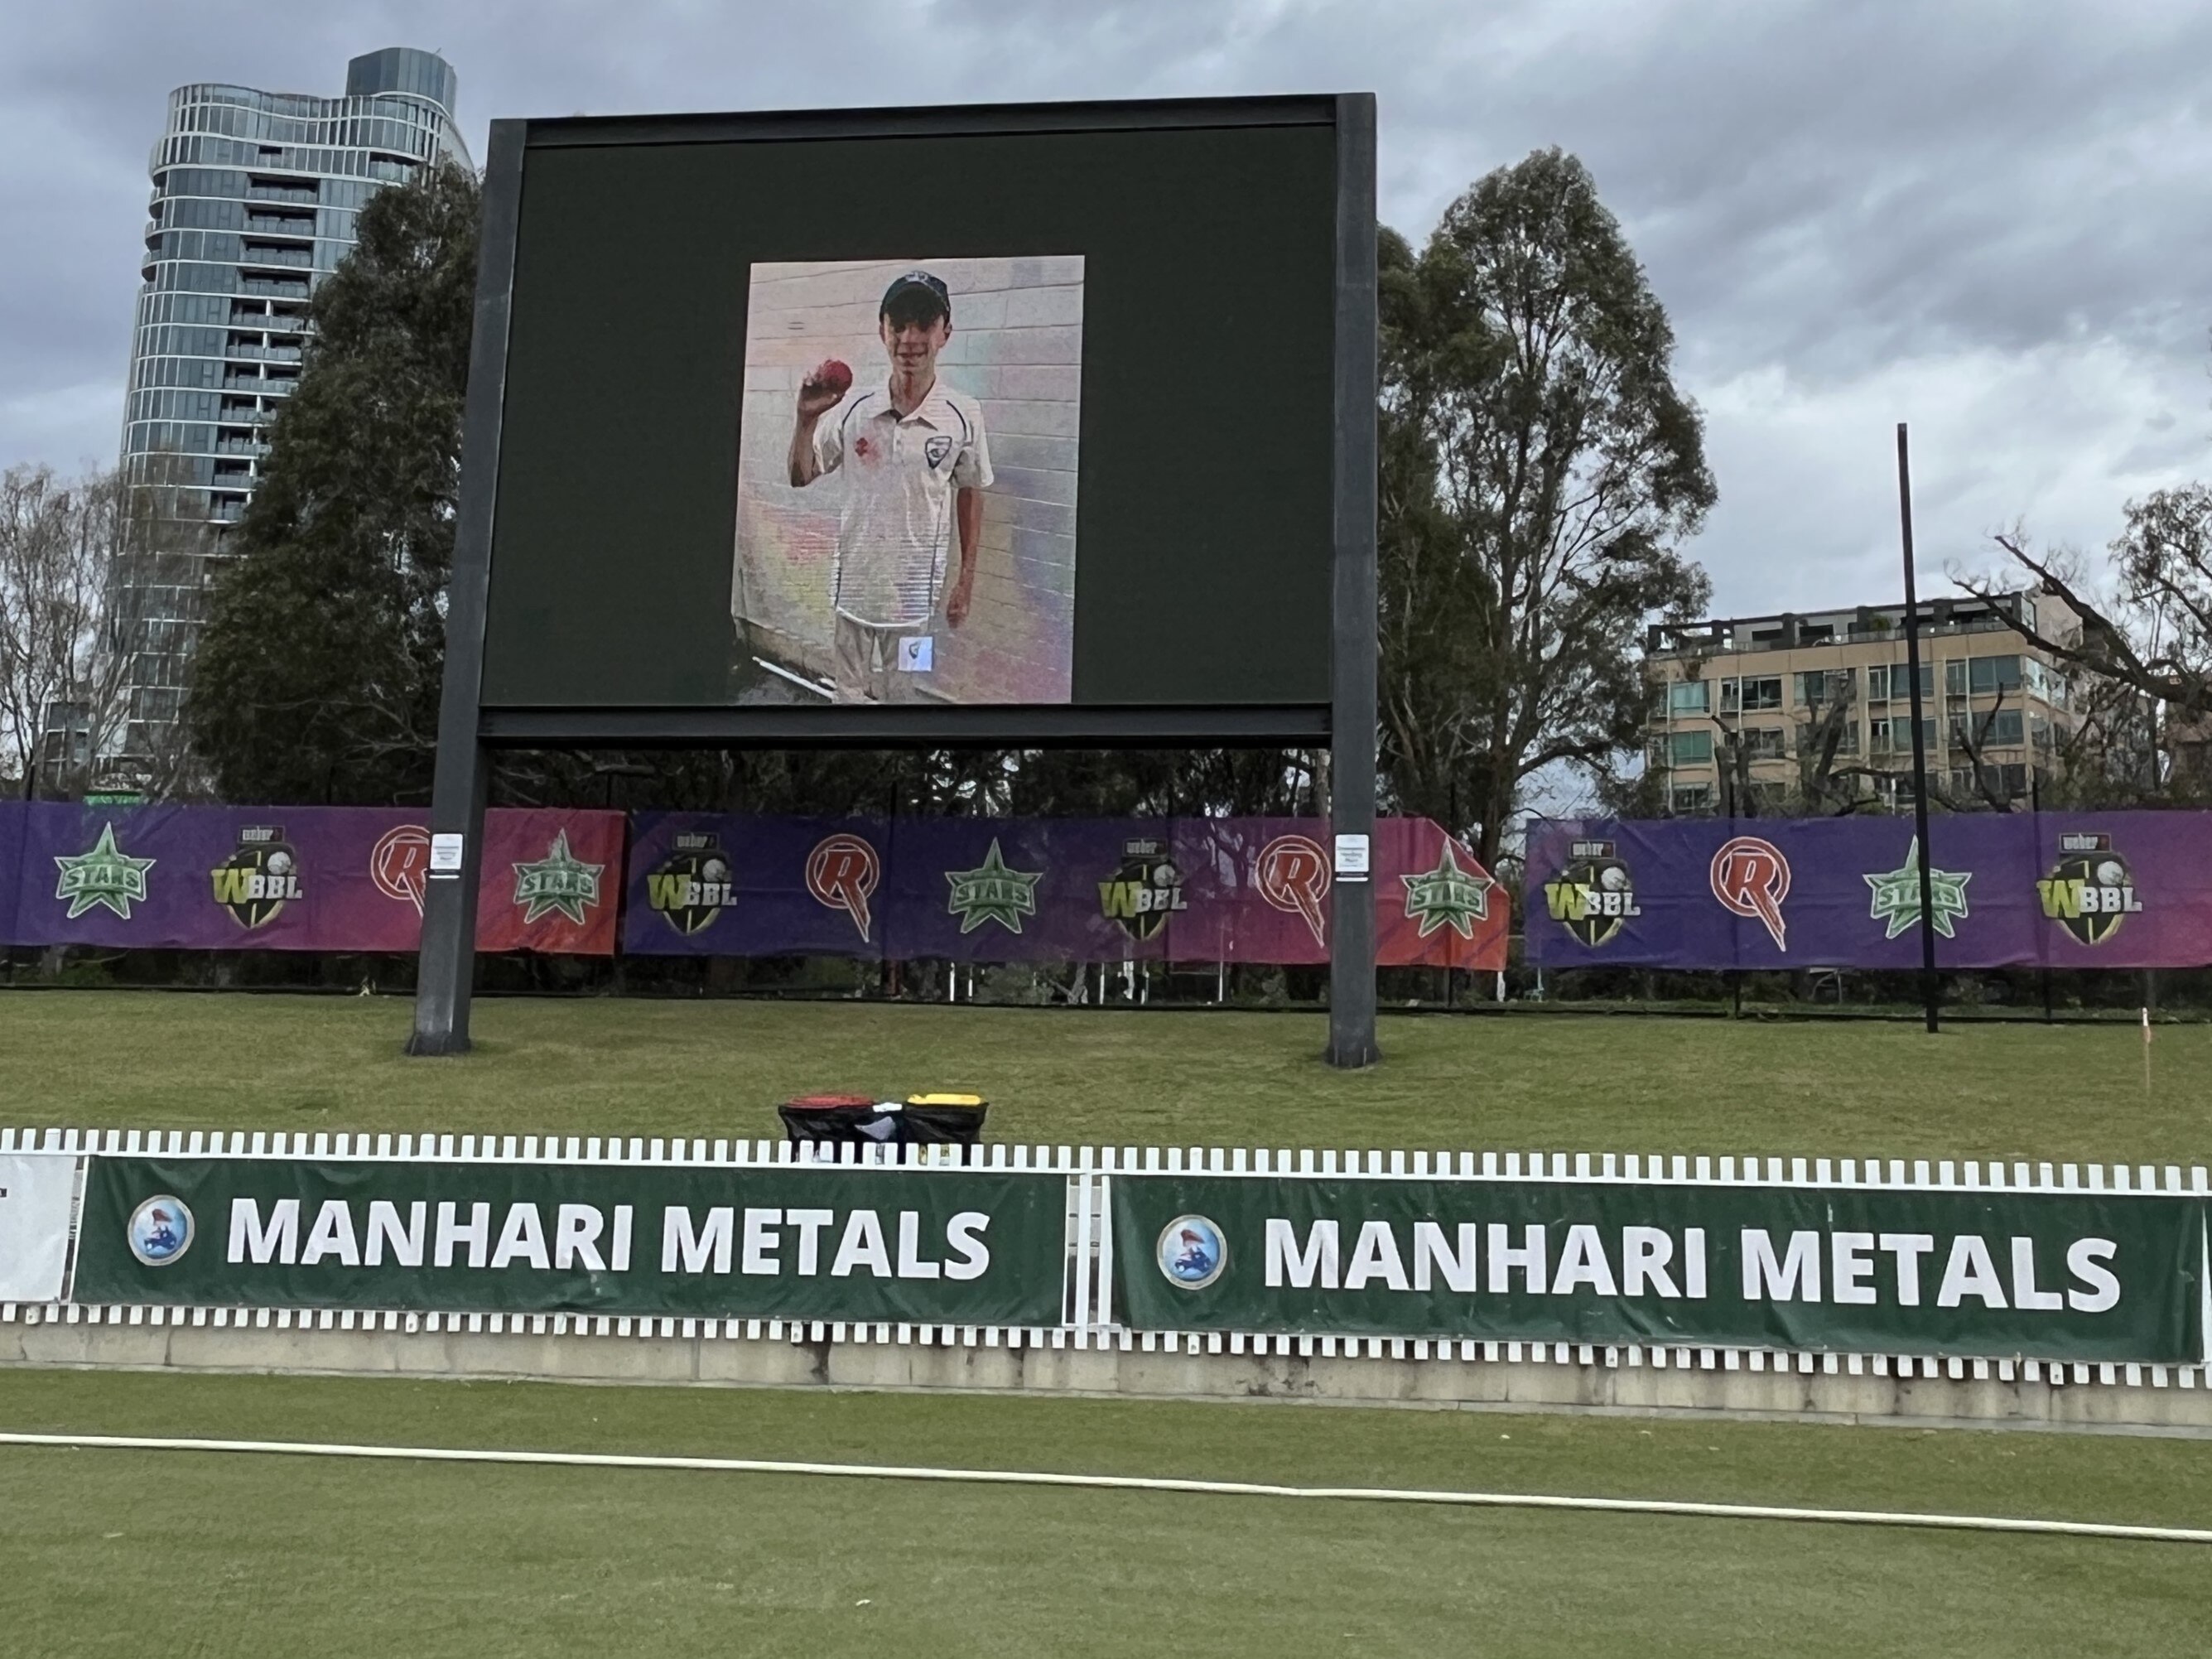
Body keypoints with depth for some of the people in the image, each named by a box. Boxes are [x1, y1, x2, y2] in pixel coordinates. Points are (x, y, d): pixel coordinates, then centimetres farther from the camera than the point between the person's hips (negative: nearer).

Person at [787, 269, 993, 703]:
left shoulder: (963, 416, -10)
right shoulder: (853, 410, -6)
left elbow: (969, 495, 3)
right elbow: (801, 477, 4)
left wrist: (966, 579, 5)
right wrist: (807, 418, -14)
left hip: (915, 590, -2)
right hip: (855, 582, 2)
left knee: (900, 695, 11)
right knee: (850, 694, 14)